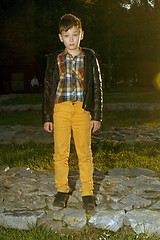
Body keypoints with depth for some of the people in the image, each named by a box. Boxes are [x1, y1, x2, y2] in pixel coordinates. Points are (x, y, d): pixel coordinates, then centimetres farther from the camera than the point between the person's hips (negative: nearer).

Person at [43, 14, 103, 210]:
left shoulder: (89, 58, 8)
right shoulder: (55, 59, 9)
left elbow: (97, 87, 10)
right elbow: (48, 88, 13)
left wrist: (97, 115, 4)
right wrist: (47, 117, 8)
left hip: (82, 108, -1)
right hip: (60, 107, 1)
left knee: (84, 152, -3)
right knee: (60, 152, 1)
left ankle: (87, 192, 8)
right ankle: (62, 190, 16)